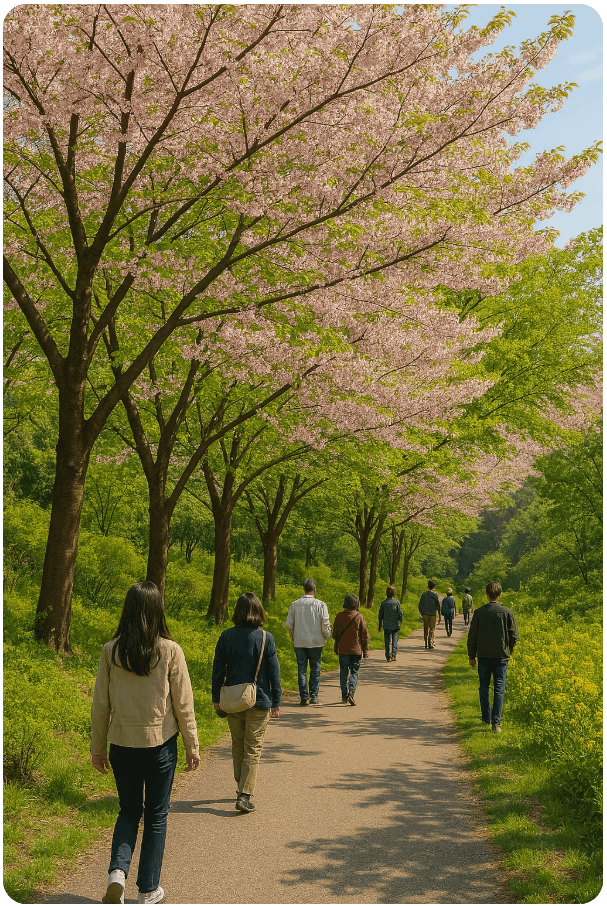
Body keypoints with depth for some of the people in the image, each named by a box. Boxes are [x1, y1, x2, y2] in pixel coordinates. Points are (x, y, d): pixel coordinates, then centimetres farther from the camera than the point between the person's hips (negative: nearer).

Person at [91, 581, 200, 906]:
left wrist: (98, 747, 12)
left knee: (129, 811, 20)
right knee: (156, 817, 14)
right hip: (160, 744, -2)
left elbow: (100, 704, 0)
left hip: (122, 745, 2)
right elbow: (184, 705, -6)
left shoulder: (110, 651, -6)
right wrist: (192, 746, 5)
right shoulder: (170, 651, -11)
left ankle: (118, 871, 0)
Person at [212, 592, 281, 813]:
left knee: (237, 746, 19)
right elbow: (273, 672, -6)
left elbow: (218, 669, 1)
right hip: (259, 701, -2)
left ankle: (242, 789, 32)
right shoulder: (266, 638, -9)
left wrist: (216, 697, 12)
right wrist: (276, 702, 2)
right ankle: (245, 795, -4)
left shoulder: (226, 636, -4)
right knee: (253, 749, 4)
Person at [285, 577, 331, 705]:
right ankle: (314, 696, 10)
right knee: (315, 669, 9)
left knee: (302, 669, 6)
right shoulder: (320, 605, -8)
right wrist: (327, 637, 12)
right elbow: (325, 625, -7)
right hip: (316, 642, -1)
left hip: (299, 642, 2)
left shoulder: (294, 605, -1)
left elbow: (288, 624, 2)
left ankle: (304, 697, 3)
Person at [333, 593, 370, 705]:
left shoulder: (339, 616, -2)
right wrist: (366, 650, 5)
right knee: (354, 672, 4)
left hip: (342, 649, 2)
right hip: (356, 649, -2)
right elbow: (365, 635, -4)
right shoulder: (359, 617, -7)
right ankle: (351, 692, -17)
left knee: (344, 672, 12)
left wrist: (336, 646, 21)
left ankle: (344, 695, 15)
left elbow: (335, 633, 7)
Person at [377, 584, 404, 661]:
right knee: (395, 639, 6)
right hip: (395, 625, -1)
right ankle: (394, 653, -12)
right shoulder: (397, 602, -8)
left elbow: (380, 615, 3)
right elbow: (400, 613, -5)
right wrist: (401, 620, 16)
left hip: (386, 625, 1)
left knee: (387, 641, 7)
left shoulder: (383, 603, -2)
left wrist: (379, 625, 13)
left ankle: (388, 656, 3)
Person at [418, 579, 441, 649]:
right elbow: (438, 605, -8)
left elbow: (420, 605, 6)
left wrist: (422, 614, 15)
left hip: (425, 614, 3)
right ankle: (430, 643, -2)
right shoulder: (435, 594, -5)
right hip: (433, 614, -3)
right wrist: (439, 616, -3)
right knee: (432, 629, 4)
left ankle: (426, 644, 8)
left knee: (426, 629, 10)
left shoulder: (424, 594, 5)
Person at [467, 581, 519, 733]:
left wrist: (471, 655, 9)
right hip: (501, 656, -1)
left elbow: (472, 635, -1)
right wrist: (509, 650, 16)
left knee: (484, 686, 17)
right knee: (499, 689, 3)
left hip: (483, 656, 1)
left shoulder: (479, 612, -5)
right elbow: (514, 635, -3)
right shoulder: (507, 612, -6)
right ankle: (496, 723, -2)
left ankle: (486, 717, 23)